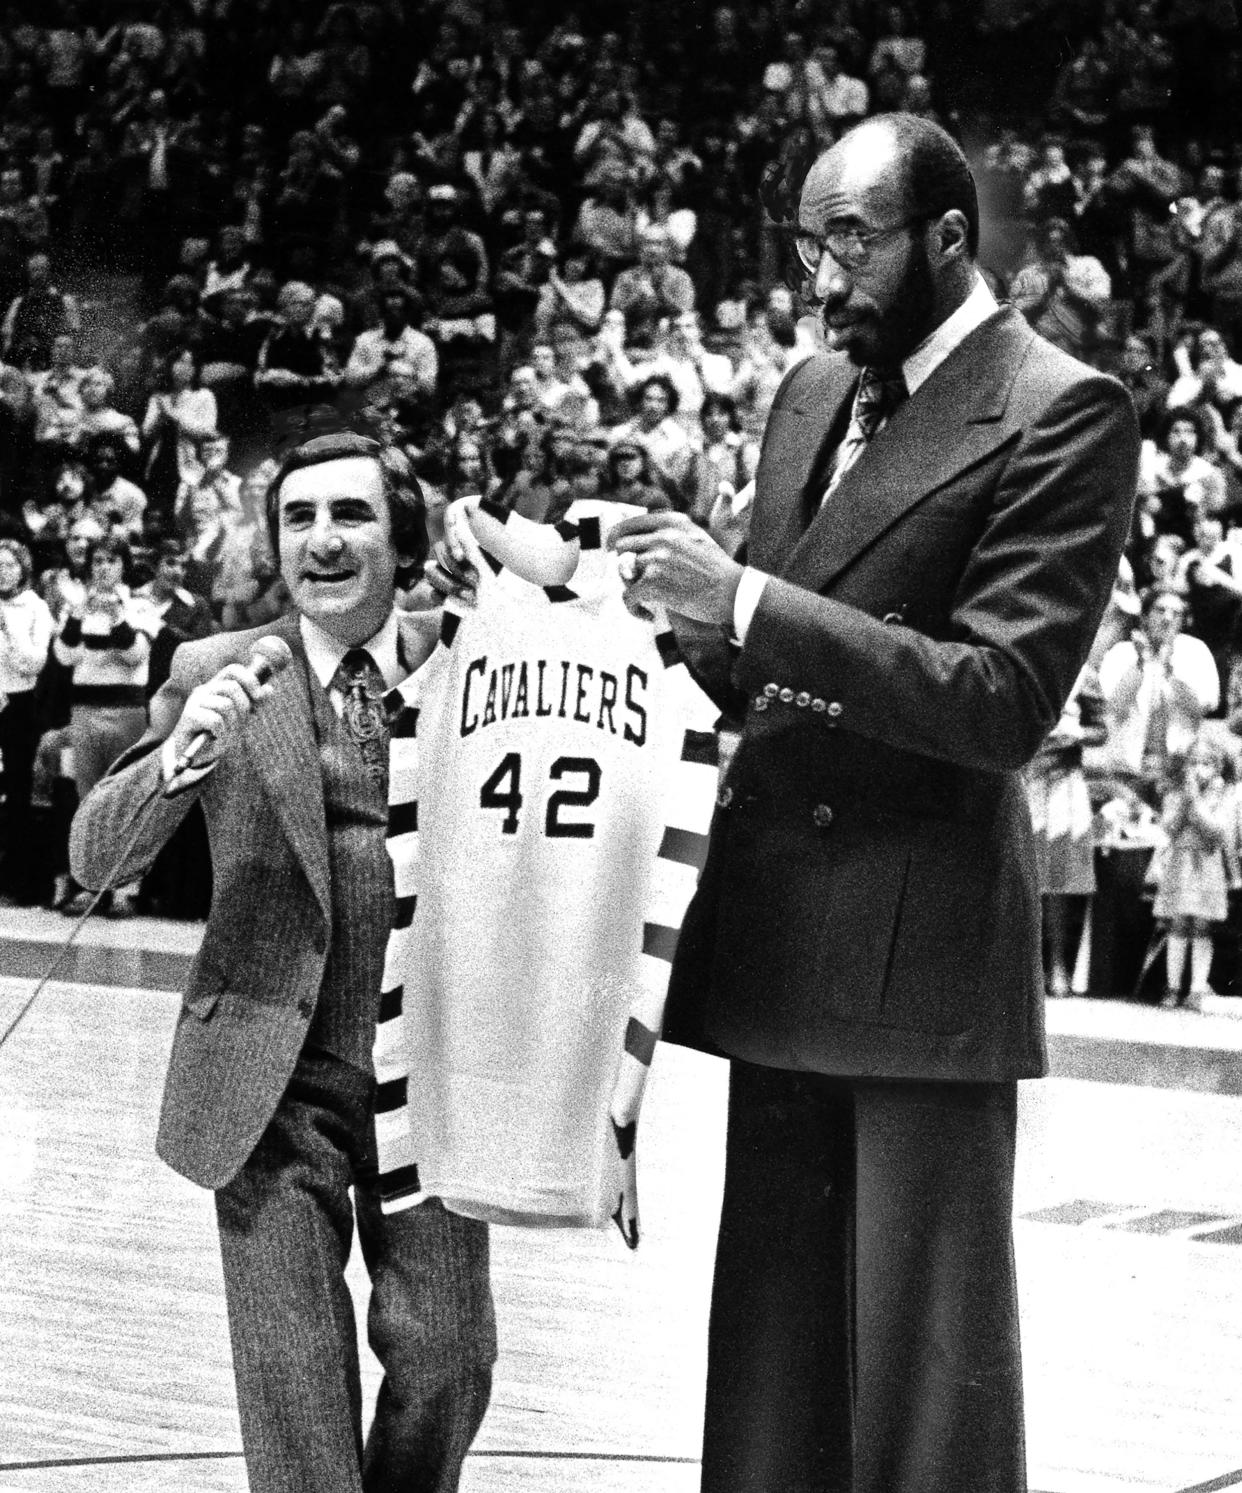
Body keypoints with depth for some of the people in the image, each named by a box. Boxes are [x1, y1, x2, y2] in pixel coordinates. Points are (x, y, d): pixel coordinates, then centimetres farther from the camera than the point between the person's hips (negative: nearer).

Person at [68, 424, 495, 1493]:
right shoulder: (215, 672, 2)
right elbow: (96, 860, -2)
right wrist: (183, 752, -20)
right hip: (274, 1080, -1)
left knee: (445, 1355, 0)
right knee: (292, 1375, -1)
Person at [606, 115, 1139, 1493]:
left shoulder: (1059, 413, -10)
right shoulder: (813, 390, 13)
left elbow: (1003, 698, -18)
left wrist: (744, 601, -23)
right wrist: (687, 610, -2)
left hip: (920, 949, -7)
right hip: (778, 928, 7)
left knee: (925, 1365, 1)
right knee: (771, 1341, 13)